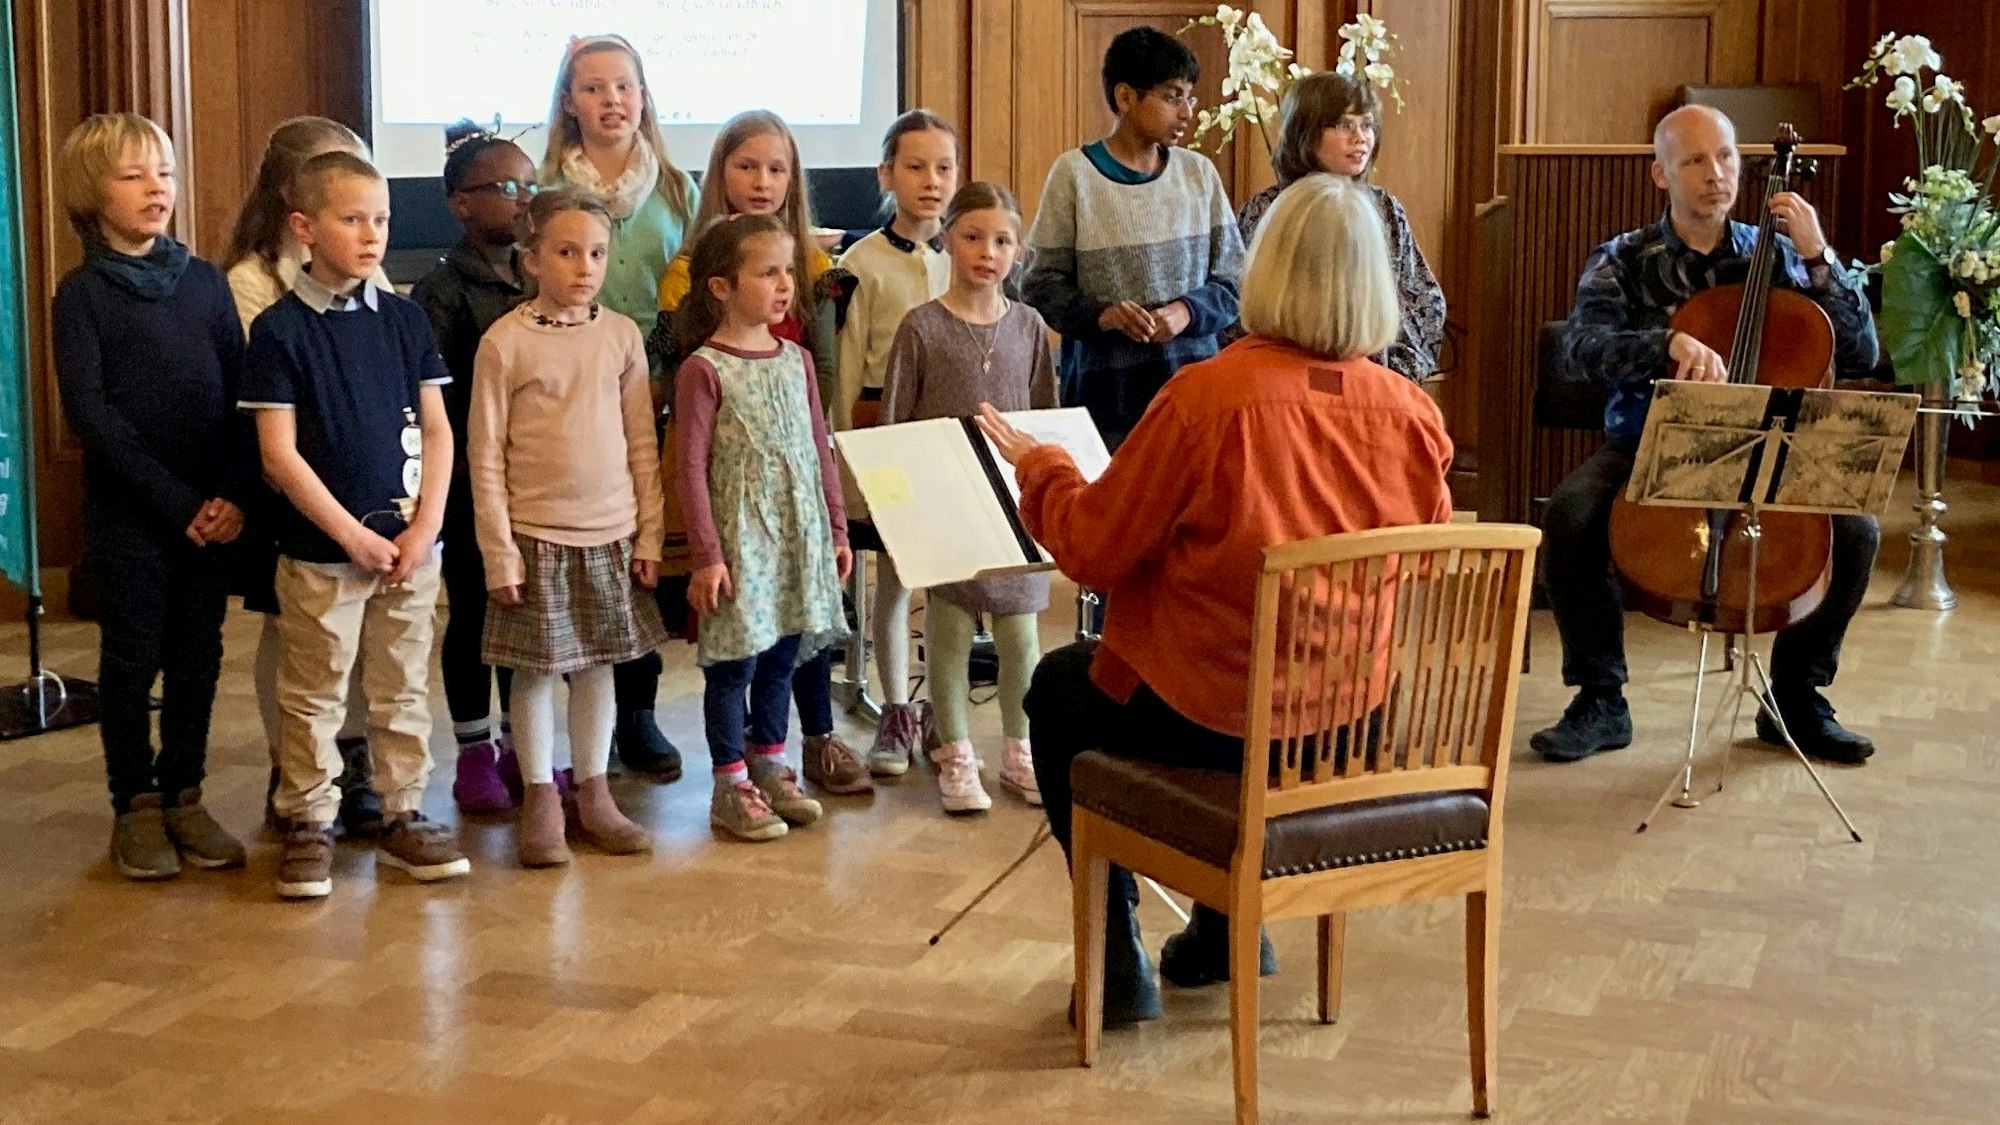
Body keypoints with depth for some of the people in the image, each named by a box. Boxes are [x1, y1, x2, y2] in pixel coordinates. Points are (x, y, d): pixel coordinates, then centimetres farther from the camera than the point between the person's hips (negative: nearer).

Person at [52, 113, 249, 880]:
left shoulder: (205, 282, 7)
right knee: (132, 659, 5)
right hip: (128, 512, -3)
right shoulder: (83, 293, -3)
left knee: (198, 659, 9)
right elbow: (89, 413, -10)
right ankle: (135, 806, 17)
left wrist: (235, 493, -9)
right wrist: (177, 500, -14)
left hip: (210, 510, 3)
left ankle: (184, 796, 22)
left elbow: (240, 395, 4)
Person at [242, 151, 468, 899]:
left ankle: (403, 814, 22)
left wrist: (423, 527, -5)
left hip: (408, 544, 4)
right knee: (314, 696, 5)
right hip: (321, 549, -4)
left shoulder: (404, 320, 5)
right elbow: (280, 454, -10)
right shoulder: (279, 331, -7)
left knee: (403, 690, 11)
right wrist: (354, 535, -13)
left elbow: (436, 431, 6)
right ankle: (309, 823, 16)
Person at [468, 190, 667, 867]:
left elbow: (642, 443, 7)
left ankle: (595, 795, 23)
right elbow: (486, 455, -6)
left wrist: (649, 535, 5)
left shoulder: (622, 336, 3)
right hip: (536, 533, -3)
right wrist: (499, 553, -9)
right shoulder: (506, 342, -7)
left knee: (597, 665, 11)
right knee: (535, 670, 5)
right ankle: (540, 800, 18)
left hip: (610, 533, 3)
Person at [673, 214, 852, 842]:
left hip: (798, 533, 6)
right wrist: (706, 555, -14)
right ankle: (731, 786, 11)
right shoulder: (704, 369, -10)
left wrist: (837, 529, 12)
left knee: (783, 655, 12)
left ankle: (769, 766, 26)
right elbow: (691, 467, -11)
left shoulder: (796, 360, 9)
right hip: (739, 536, -6)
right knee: (734, 660, 1)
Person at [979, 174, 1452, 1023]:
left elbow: (1092, 547, -13)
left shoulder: (1209, 396, -21)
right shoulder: (1410, 413, -9)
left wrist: (1039, 464, 7)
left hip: (1219, 719, -5)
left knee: (1057, 689, 24)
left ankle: (1117, 954, 23)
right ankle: (1226, 925, 43)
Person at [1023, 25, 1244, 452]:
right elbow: (1041, 283, 1)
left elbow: (1232, 280, 10)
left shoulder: (1198, 172, 7)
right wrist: (1100, 315, -17)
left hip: (1191, 376, 2)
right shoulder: (1074, 173, -1)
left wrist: (1187, 312, -10)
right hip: (1104, 386, -2)